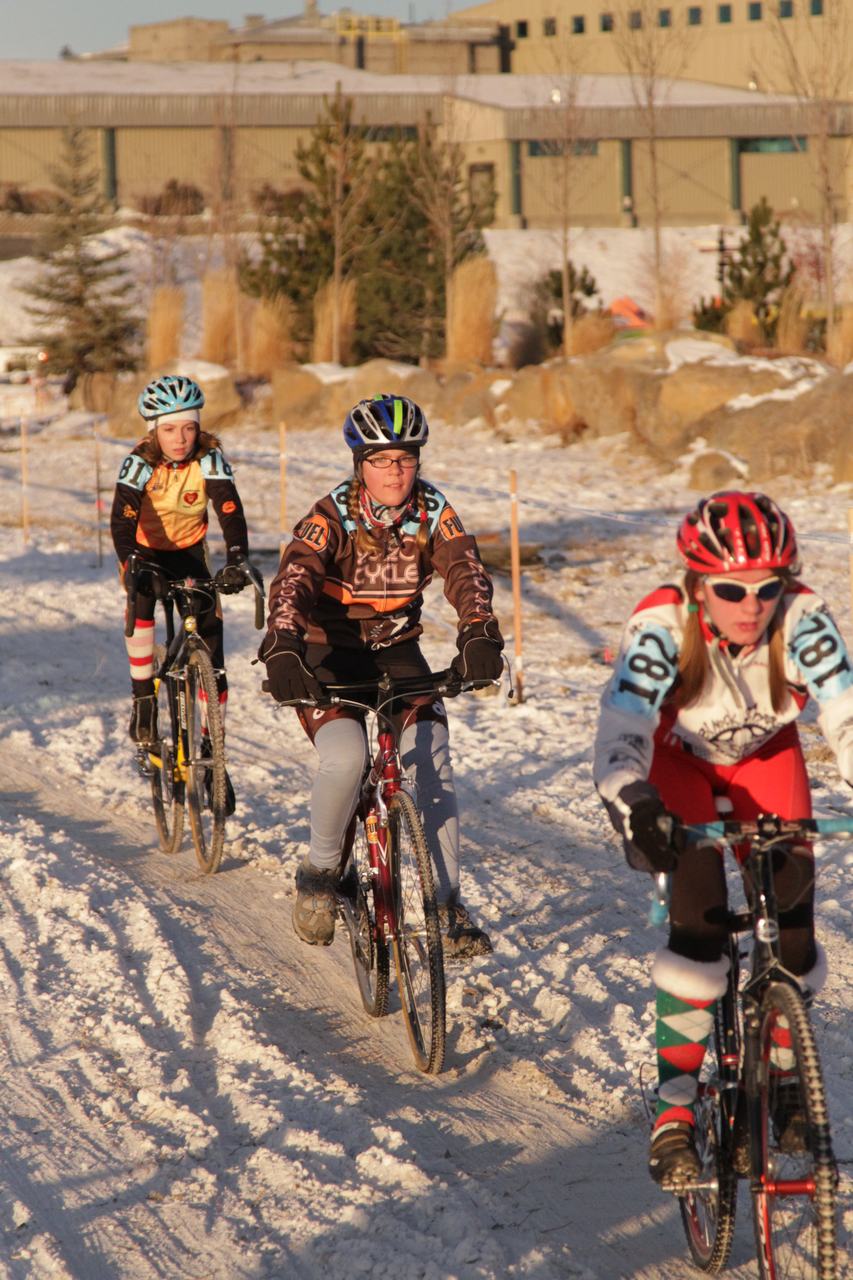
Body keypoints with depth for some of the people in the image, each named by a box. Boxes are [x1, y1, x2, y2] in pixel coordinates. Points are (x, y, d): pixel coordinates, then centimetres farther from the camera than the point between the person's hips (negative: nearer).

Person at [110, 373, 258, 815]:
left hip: (189, 551, 2)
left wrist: (237, 560, -48)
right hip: (146, 550, -2)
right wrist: (131, 564, -51)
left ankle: (213, 748, 1)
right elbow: (123, 519, -33)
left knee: (211, 639, -8)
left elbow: (230, 511, -30)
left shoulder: (209, 459, -20)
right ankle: (143, 697, -19)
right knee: (141, 600, -35)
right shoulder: (140, 462, -23)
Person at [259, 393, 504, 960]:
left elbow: (466, 570, -25)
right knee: (345, 757, -28)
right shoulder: (333, 515, -20)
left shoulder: (433, 511, -11)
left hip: (398, 650, 3)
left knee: (434, 762, -14)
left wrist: (480, 635, -46)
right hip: (328, 654, -3)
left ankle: (449, 904, -5)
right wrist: (282, 649, -53)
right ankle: (320, 872, -4)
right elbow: (293, 579, -34)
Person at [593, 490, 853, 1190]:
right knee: (698, 915, -19)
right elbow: (622, 726, -45)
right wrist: (634, 804, -64)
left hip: (766, 754, 2)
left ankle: (786, 1069, 14)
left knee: (791, 906, -11)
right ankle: (675, 1105, -12)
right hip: (681, 758, -2)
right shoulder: (661, 625, -35)